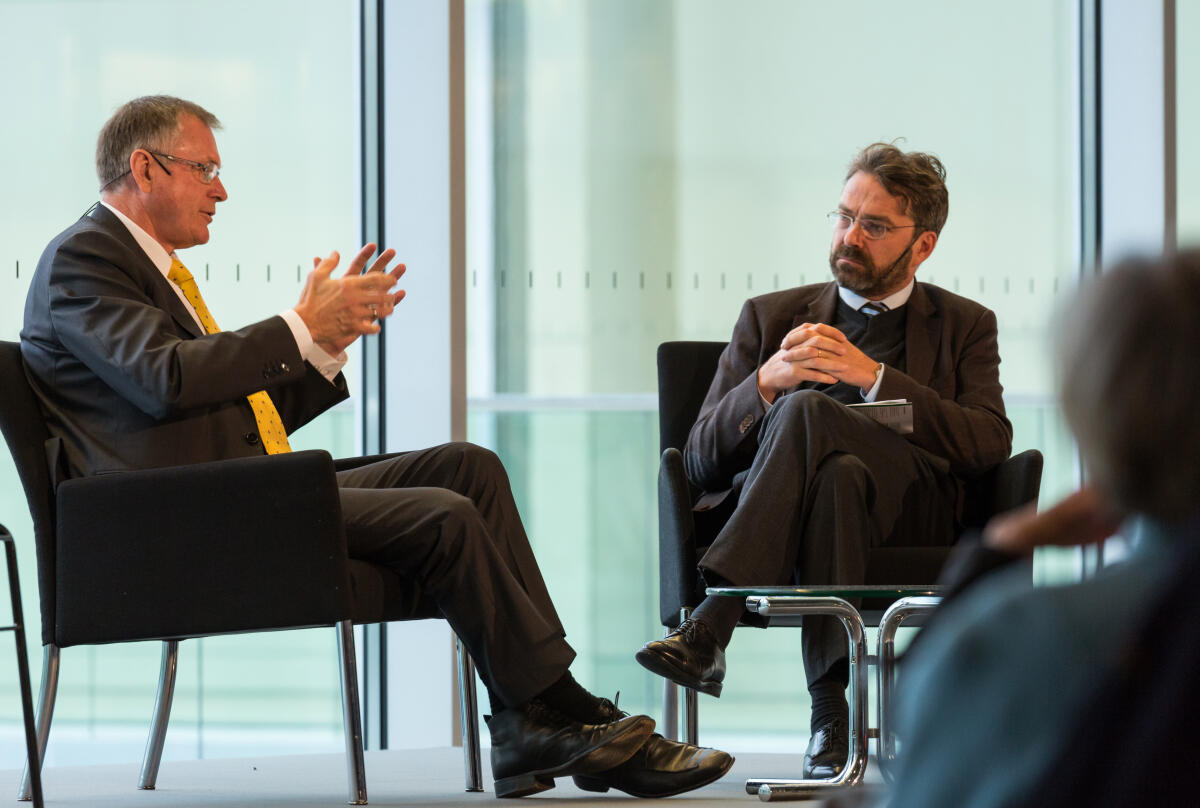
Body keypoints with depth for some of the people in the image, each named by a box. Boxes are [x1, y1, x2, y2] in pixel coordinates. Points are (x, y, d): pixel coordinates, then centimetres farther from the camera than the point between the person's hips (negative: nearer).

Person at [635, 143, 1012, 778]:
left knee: (807, 411, -32)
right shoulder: (771, 317, 25)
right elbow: (701, 460, 14)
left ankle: (708, 629, -43)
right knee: (836, 474, -37)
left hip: (906, 509, -1)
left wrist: (874, 377, -9)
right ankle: (832, 709, -46)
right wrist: (767, 381, -7)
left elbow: (989, 445, 1)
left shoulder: (965, 327, 21)